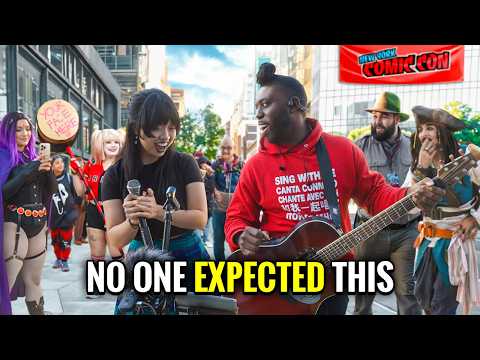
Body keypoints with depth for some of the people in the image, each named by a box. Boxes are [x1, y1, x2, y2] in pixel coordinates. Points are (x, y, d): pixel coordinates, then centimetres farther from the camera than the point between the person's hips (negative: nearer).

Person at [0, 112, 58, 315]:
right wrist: (28, 173, -21)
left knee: (34, 281, 14)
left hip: (38, 224, 6)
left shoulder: (34, 156, 12)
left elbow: (52, 189, 8)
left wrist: (47, 169, -9)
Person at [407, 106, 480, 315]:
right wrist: (422, 168, -22)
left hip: (455, 242, -4)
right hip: (428, 242, 5)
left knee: (442, 307, 1)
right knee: (423, 297, 15)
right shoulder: (418, 165, -2)